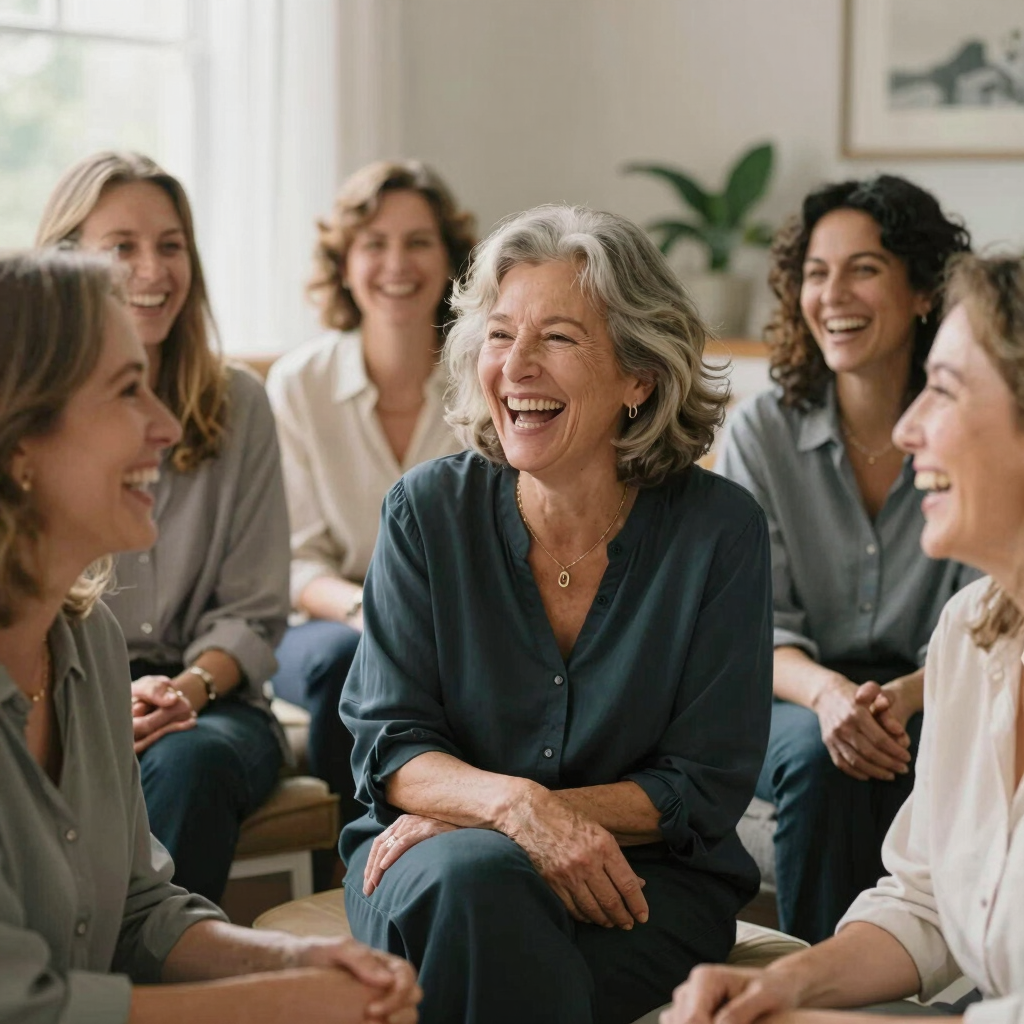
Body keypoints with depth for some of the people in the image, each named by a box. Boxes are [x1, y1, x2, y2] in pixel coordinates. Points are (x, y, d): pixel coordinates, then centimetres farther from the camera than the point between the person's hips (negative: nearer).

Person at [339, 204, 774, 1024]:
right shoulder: (428, 510, -1)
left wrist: (464, 807, -14)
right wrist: (514, 804, -28)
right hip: (427, 857, 2)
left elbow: (706, 787, -7)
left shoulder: (718, 528, -6)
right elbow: (389, 745, -4)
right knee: (472, 878, -34)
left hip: (640, 881, -1)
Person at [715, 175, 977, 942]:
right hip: (795, 700, 1)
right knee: (818, 752, -32)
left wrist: (901, 698, -29)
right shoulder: (761, 432, -3)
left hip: (930, 707, -1)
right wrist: (825, 691, -29)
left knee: (913, 762, -33)